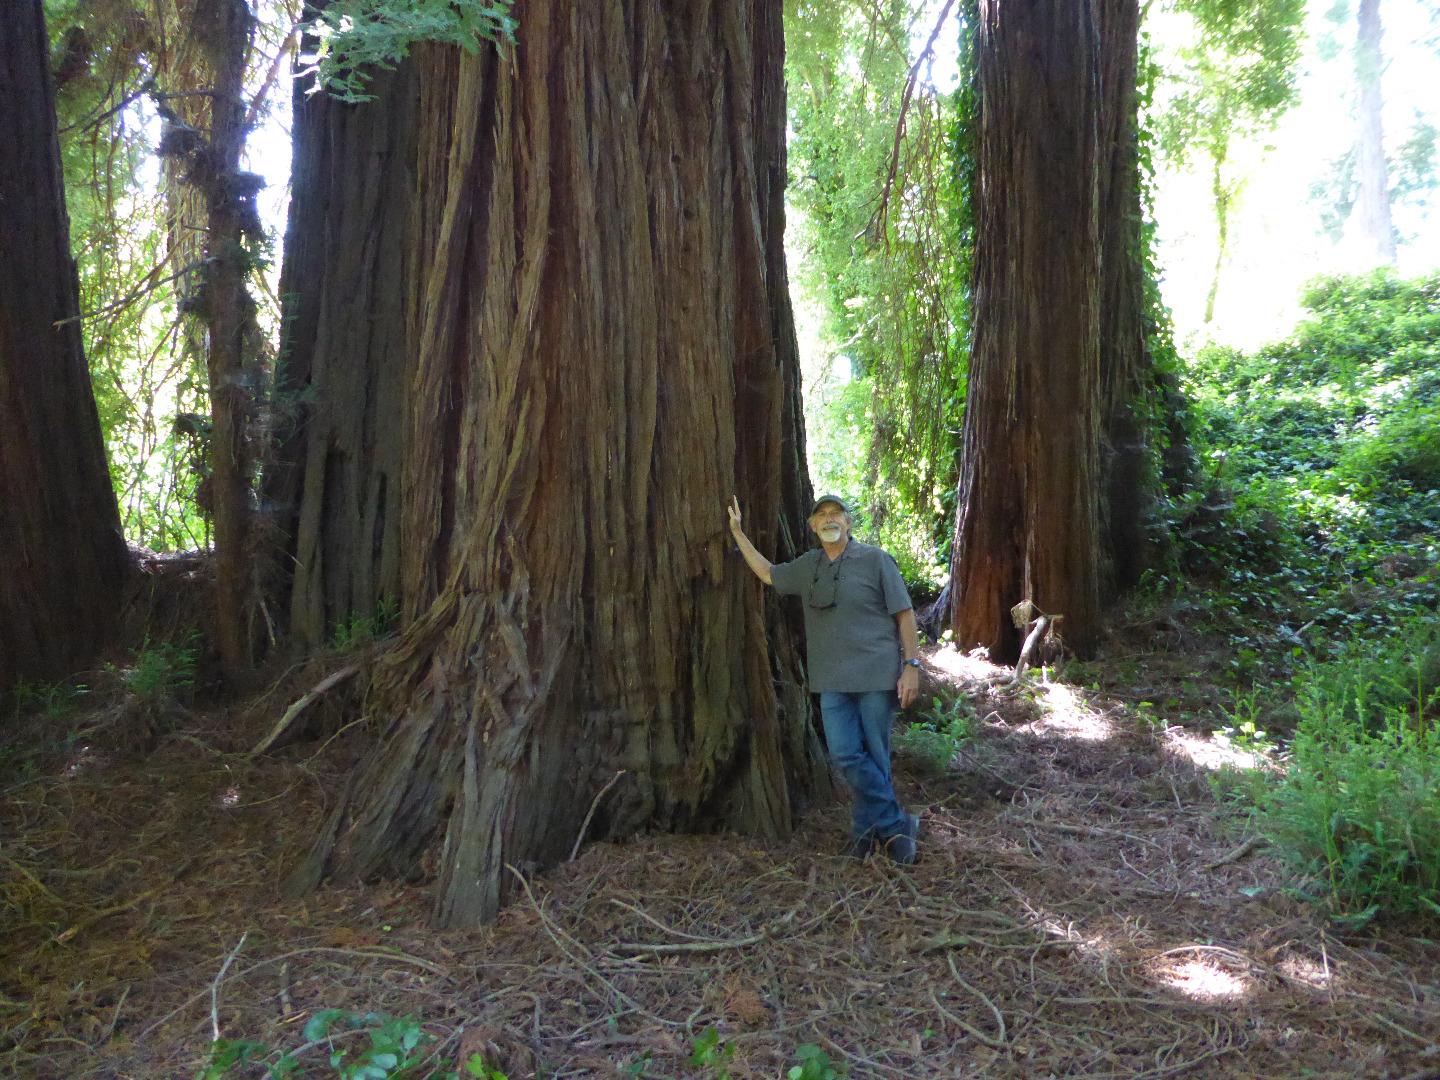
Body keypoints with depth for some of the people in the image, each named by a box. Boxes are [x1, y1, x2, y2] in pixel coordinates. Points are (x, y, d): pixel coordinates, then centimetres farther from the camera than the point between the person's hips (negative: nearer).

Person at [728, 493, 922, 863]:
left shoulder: (875, 560, -2)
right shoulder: (808, 566, 13)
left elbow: (904, 613, -2)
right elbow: (768, 573, 27)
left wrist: (911, 665, -9)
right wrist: (738, 533, 24)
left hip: (876, 675, -4)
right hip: (833, 680, 4)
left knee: (874, 757, 3)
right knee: (846, 755, -6)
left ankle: (867, 828, 19)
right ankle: (896, 824, 8)